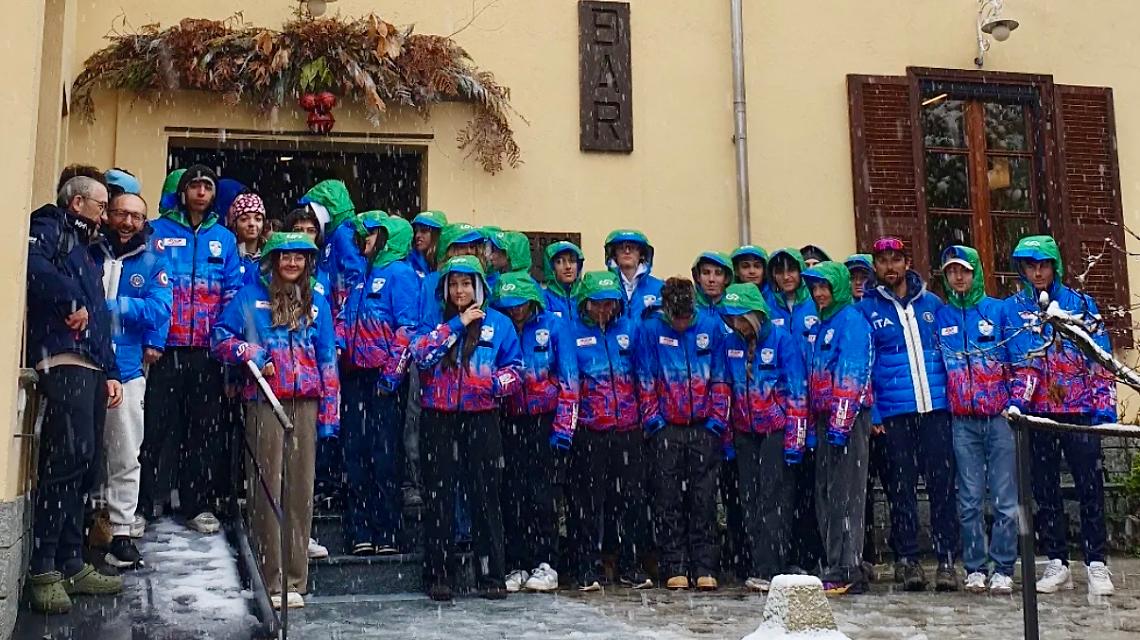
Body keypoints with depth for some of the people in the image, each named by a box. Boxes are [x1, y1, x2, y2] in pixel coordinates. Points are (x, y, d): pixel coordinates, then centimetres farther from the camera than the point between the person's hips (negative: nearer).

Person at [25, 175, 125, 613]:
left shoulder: (86, 252, 31)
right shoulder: (49, 227, 5)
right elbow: (31, 265, -20)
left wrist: (111, 373, 20)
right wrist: (71, 301, -15)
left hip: (91, 367, 9)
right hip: (63, 360, -9)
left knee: (82, 464, 8)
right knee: (70, 457, -18)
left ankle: (71, 565, 13)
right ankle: (43, 570, -16)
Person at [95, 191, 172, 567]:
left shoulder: (153, 261, 7)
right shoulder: (89, 251, 7)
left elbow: (157, 309, -4)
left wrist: (108, 303, -12)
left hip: (126, 368, 0)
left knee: (125, 456, 3)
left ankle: (121, 531, 11)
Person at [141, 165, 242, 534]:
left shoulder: (224, 239, 12)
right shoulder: (157, 231, 6)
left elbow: (233, 292, 9)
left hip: (207, 351, 3)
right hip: (166, 348, -2)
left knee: (206, 427, 7)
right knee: (159, 425, -3)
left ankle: (199, 505, 15)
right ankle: (146, 503, 6)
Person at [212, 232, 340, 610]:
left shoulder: (317, 304, 16)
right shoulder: (251, 296, 8)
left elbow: (327, 361, 15)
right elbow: (220, 337, 7)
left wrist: (329, 413, 9)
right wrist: (250, 354, -11)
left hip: (305, 404, 3)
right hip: (264, 402, -2)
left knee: (301, 490, 3)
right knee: (267, 489, -4)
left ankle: (295, 580, 9)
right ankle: (271, 580, 0)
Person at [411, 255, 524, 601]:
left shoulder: (499, 323, 8)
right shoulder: (435, 320, 11)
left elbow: (513, 369, 6)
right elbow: (421, 353, -8)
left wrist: (491, 382, -14)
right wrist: (457, 324, -8)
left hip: (481, 419, -1)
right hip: (438, 420, 1)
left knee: (485, 497, 1)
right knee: (439, 498, 4)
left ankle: (491, 576, 8)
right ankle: (439, 576, 10)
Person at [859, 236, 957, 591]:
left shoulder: (931, 303, 12)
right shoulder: (866, 308, 5)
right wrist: (871, 413, -6)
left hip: (936, 406, 2)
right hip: (894, 411, -1)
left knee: (942, 482, 0)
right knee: (902, 486, 4)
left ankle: (946, 558, 7)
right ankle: (907, 558, 12)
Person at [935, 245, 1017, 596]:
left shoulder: (998, 309, 7)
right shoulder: (940, 317, 12)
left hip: (1000, 415, -1)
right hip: (962, 420, 1)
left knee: (1005, 498, -2)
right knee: (970, 499, 3)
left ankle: (1003, 569, 4)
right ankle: (974, 568, 10)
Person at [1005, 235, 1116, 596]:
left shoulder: (1081, 304, 6)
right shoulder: (1013, 309, 6)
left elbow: (1101, 359, 3)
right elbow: (1022, 363, -1)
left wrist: (1104, 407, -4)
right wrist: (1016, 401, -15)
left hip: (1080, 411, -1)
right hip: (1038, 413, 1)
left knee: (1090, 488, -1)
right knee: (1045, 490, 5)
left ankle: (1096, 565, 5)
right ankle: (1057, 564, 13)